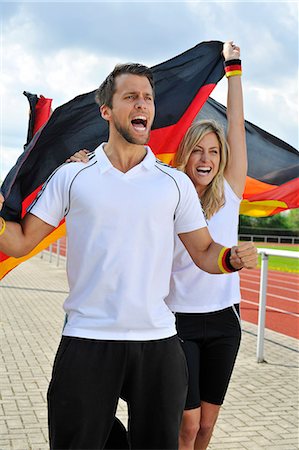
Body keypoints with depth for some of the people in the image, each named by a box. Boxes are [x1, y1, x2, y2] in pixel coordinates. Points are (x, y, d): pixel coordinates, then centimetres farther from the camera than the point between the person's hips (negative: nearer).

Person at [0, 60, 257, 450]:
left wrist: (232, 258, -11)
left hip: (158, 343, 2)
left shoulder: (176, 183, 7)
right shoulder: (71, 176, 4)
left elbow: (203, 253, 9)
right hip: (86, 341, -1)